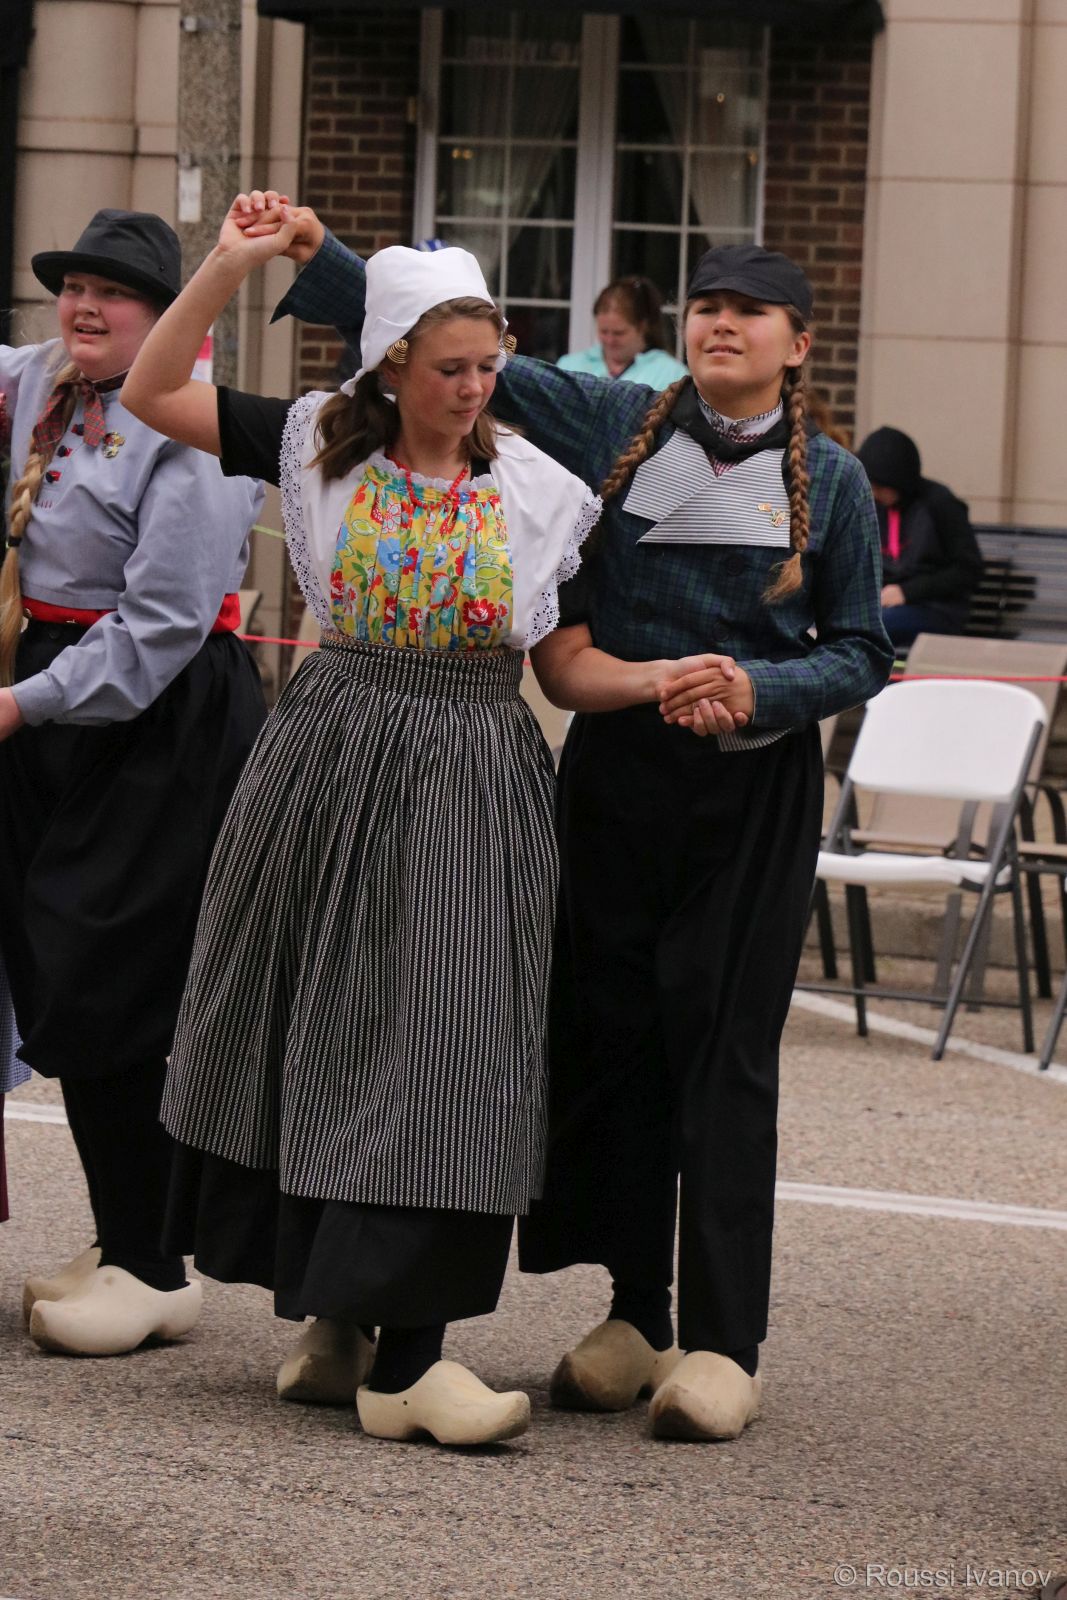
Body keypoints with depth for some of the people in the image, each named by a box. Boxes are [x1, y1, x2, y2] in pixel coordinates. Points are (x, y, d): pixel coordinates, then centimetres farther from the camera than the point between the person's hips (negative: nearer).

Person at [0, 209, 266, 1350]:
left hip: (162, 728, -8)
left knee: (98, 991, -8)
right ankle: (118, 1245, 19)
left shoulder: (184, 434, -16)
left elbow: (162, 626, -21)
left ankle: (150, 1269, 2)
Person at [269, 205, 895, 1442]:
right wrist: (315, 256, -8)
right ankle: (634, 1316, 16)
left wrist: (759, 689, -15)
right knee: (609, 1030, 5)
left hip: (754, 788, -2)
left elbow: (861, 651, 4)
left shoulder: (830, 481, 1)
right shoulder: (615, 423, 3)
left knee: (724, 1050, -4)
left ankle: (720, 1341, 1)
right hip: (616, 768, 2)